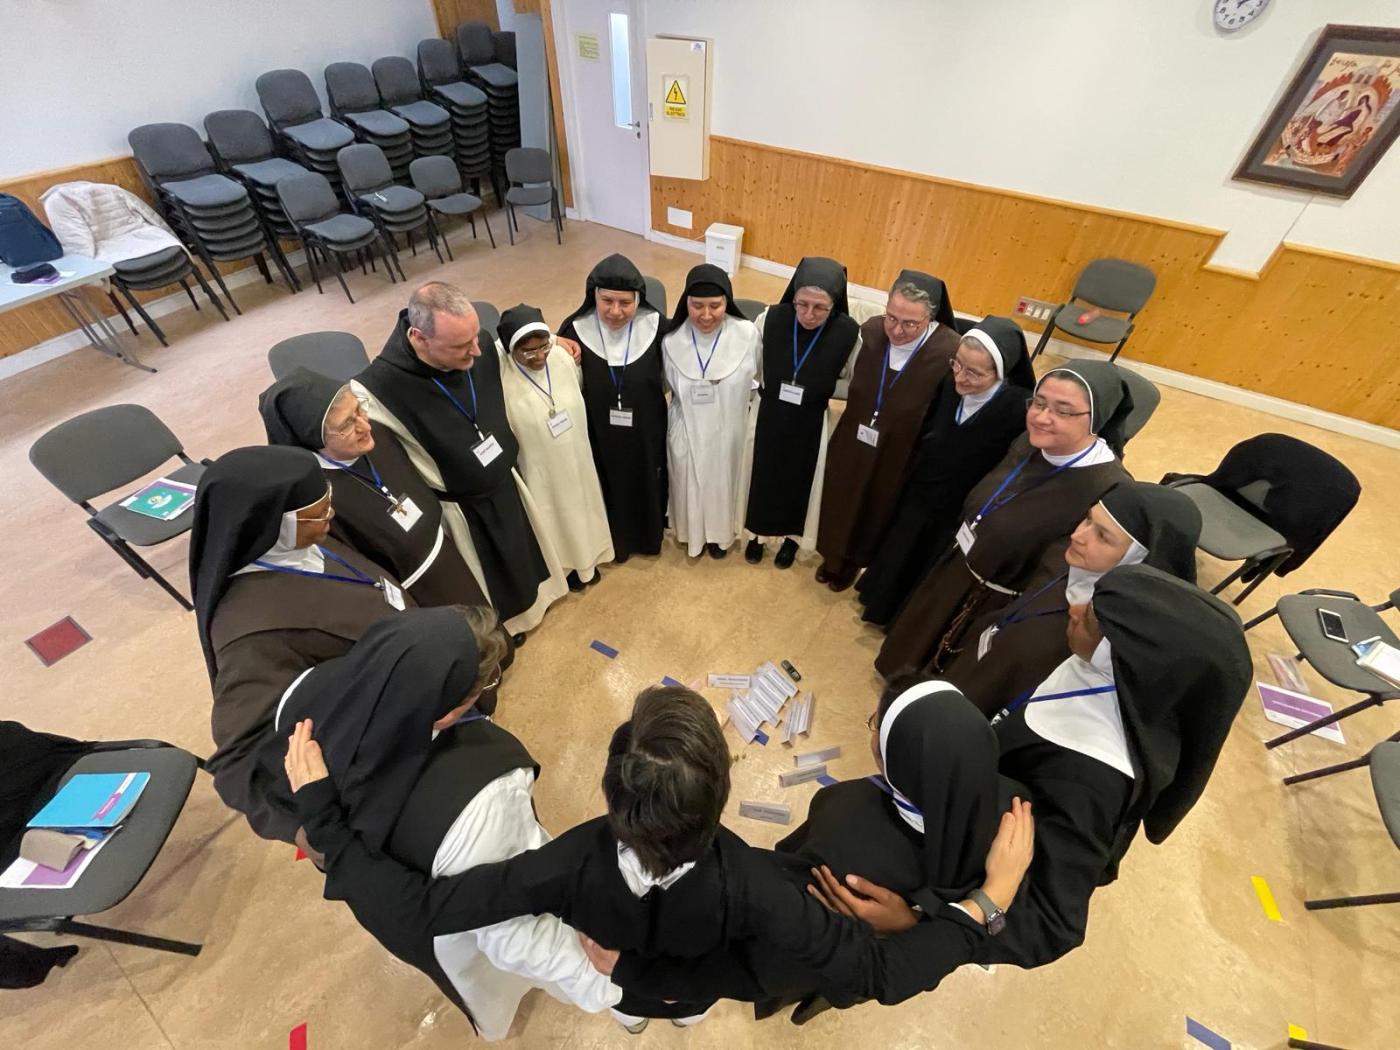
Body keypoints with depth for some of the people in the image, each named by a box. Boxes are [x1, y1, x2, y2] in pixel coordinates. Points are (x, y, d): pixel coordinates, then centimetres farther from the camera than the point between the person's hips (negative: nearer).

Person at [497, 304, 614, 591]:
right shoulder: (500, 380, -27)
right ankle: (566, 566, 46)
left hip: (577, 458, 5)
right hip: (541, 470, -5)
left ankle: (587, 558, 53)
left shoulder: (561, 356, -15)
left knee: (583, 506, 26)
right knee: (555, 518, 18)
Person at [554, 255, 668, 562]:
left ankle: (649, 534, 52)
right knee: (610, 490, 21)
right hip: (600, 435, 0)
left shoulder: (655, 325, -16)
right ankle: (615, 538, 49)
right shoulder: (575, 329, -16)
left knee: (647, 487, 23)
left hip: (646, 432, 1)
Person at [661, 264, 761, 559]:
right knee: (692, 486, 21)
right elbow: (671, 386, 1)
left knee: (723, 484, 23)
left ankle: (720, 532, 51)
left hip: (729, 431, 0)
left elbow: (754, 379, -2)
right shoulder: (672, 339, -17)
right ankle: (695, 531, 50)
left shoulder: (748, 335, -21)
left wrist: (733, 402, 1)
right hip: (688, 432, 0)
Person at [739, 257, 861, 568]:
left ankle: (793, 537, 46)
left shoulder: (848, 333, -19)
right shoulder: (770, 319, -17)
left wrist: (815, 390, -12)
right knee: (761, 476, 18)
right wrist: (772, 387, -7)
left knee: (801, 482, 18)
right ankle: (756, 533, 45)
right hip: (767, 417, 1)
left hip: (811, 425, -1)